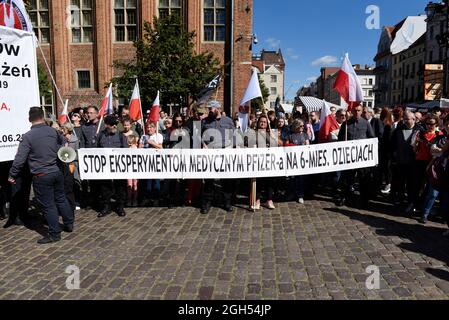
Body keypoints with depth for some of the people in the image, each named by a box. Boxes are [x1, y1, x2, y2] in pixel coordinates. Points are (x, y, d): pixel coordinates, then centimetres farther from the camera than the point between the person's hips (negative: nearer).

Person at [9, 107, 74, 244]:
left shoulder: (28, 136, -13)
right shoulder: (53, 131, 0)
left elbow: (20, 158, -12)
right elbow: (63, 144, 17)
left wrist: (12, 175, -1)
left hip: (41, 176, -5)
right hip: (56, 172, 5)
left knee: (48, 205, 3)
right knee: (61, 198, 19)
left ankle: (54, 234, 12)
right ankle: (69, 224, 31)